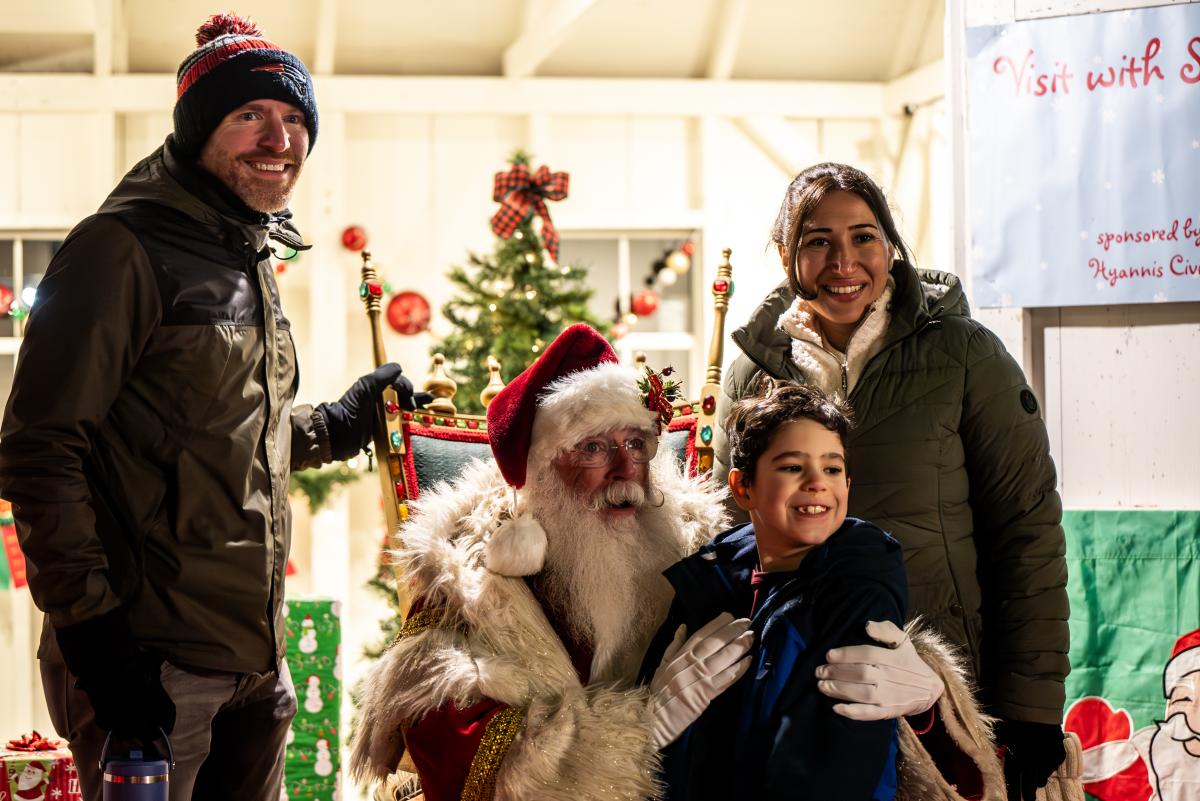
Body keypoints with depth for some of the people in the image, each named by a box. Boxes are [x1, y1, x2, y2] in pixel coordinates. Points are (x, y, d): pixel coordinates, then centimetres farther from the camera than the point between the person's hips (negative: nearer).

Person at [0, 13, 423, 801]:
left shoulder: (251, 264, 17)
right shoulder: (123, 250, -11)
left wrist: (341, 425, 17)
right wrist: (91, 625, -19)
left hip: (257, 661, 9)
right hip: (152, 661, -8)